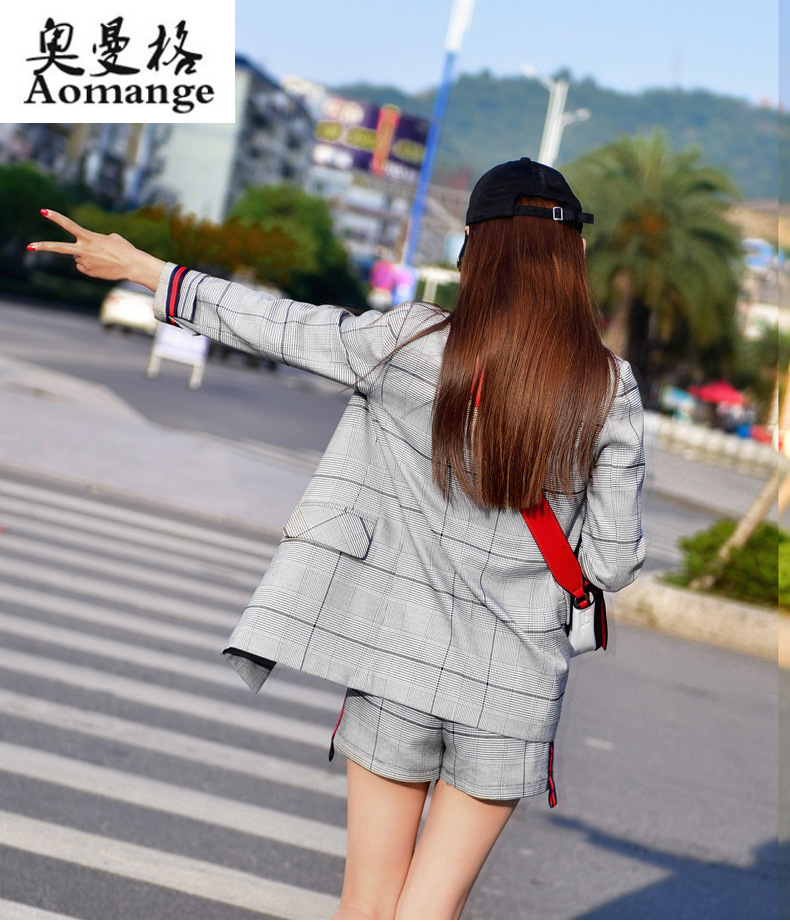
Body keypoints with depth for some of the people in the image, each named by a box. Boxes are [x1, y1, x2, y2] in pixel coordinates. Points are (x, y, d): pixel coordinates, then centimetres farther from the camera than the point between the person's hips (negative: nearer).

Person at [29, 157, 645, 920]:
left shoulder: (413, 345, -9)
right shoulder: (610, 390, -7)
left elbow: (275, 326, 1)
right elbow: (613, 564, -5)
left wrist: (137, 266, 13)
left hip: (402, 656, 0)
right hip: (514, 684, 0)